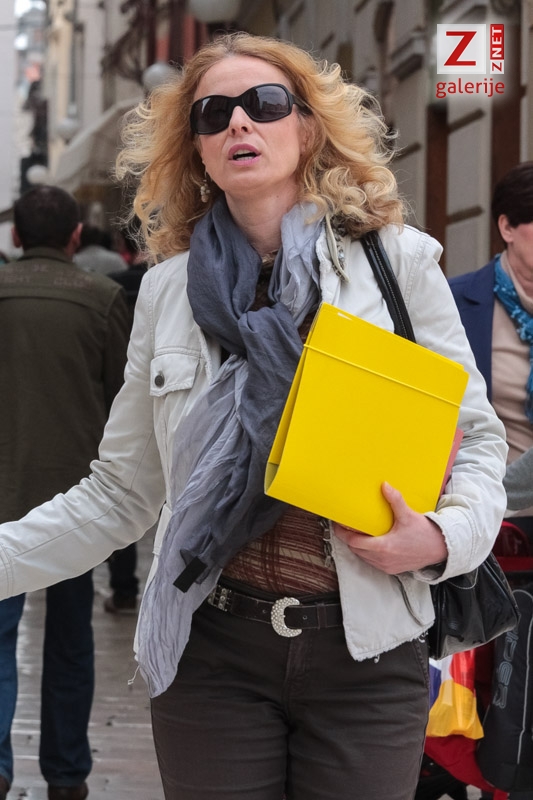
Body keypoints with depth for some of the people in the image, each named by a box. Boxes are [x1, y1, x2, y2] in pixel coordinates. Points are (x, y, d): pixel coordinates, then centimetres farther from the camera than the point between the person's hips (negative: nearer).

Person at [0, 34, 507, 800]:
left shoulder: (396, 260, 1)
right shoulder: (168, 286, 6)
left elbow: (475, 436, 5)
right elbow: (119, 493, 9)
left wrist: (443, 535, -15)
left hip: (367, 651, -1)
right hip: (212, 651, 1)